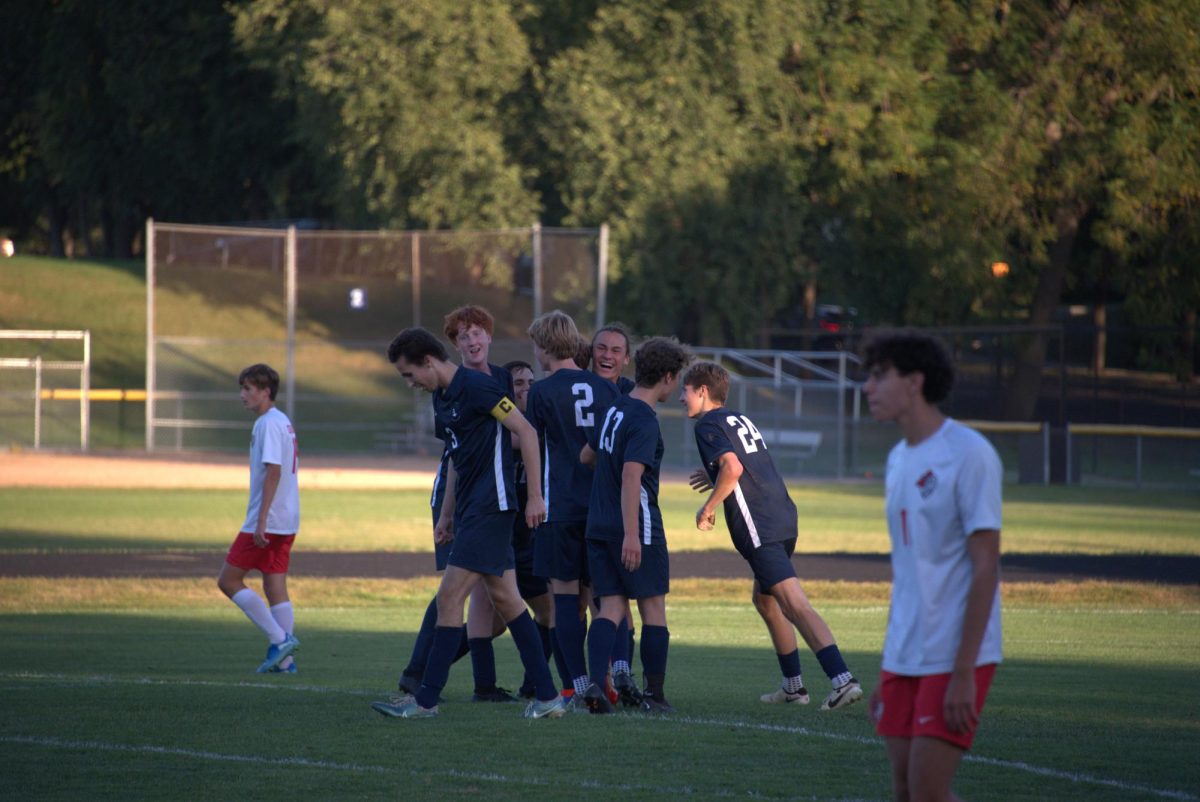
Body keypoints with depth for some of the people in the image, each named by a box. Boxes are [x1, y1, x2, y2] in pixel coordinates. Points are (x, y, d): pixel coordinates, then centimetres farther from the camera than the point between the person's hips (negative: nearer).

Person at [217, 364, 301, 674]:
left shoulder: (268, 424, -14)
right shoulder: (283, 422, 16)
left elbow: (273, 471, -22)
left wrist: (261, 520, -24)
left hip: (267, 521, -9)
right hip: (287, 521, 9)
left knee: (228, 580, -3)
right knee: (275, 586, 8)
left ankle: (280, 638, -8)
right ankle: (284, 659, 5)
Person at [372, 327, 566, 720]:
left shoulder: (477, 387, -14)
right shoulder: (444, 397, 15)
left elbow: (526, 432, -17)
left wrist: (535, 494, -19)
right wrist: (447, 515, 25)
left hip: (490, 507, -10)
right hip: (471, 509, 10)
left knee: (450, 596, -10)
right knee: (504, 599, 8)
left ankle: (426, 699, -7)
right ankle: (548, 697, 11)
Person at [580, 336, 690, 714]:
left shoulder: (615, 410, 11)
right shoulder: (644, 421, -15)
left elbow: (586, 456, 25)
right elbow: (631, 476, -24)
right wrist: (632, 534, -28)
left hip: (598, 525, 7)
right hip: (637, 526, -7)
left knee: (611, 607, 3)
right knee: (653, 606, 5)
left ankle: (595, 684, -14)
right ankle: (654, 693, 10)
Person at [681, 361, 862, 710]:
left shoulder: (708, 425, -4)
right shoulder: (741, 420, 22)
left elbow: (732, 467, -19)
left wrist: (708, 507, -8)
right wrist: (716, 477, 33)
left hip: (758, 528, -9)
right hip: (783, 518, 9)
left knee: (795, 604, -16)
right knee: (764, 598, 24)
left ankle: (842, 679, -27)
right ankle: (793, 685, 27)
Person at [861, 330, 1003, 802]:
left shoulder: (969, 455, -11)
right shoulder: (899, 460, 14)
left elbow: (985, 568, -14)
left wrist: (964, 673, -19)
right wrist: (888, 673, 18)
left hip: (955, 657, -8)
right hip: (904, 658, 8)